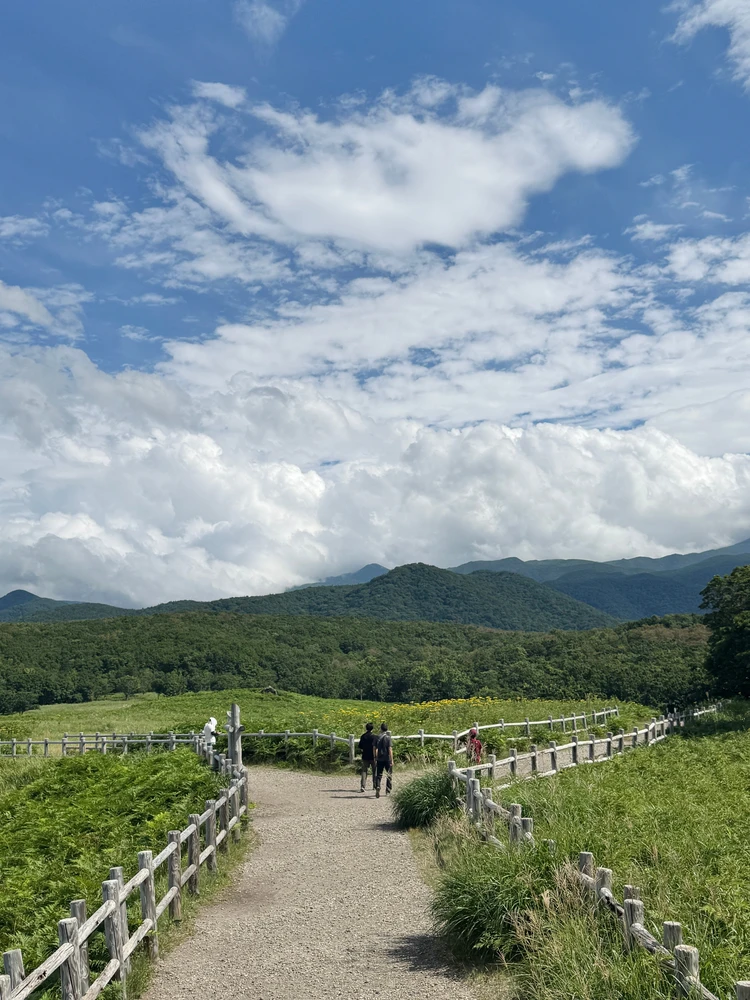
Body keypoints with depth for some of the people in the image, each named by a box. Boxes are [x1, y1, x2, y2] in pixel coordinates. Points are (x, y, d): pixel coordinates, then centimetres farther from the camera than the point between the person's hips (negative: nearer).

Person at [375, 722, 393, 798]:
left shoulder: (378, 737, 1)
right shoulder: (388, 737, -8)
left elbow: (376, 749, 2)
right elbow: (390, 749, -12)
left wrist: (376, 758, 12)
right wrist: (392, 760, -9)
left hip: (380, 759, 2)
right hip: (387, 759, -2)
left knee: (379, 775, 7)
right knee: (389, 775, 11)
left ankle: (377, 788, -15)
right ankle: (388, 791, 14)